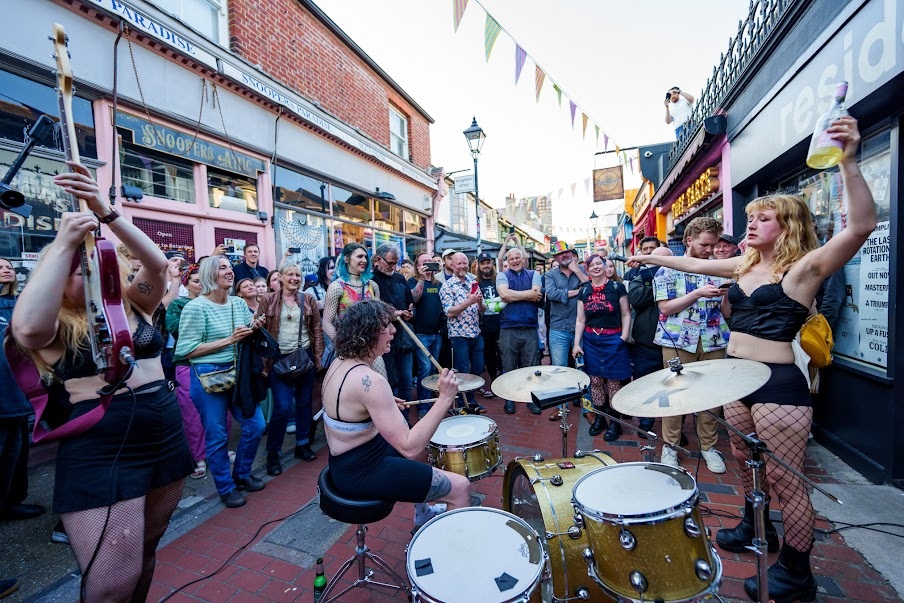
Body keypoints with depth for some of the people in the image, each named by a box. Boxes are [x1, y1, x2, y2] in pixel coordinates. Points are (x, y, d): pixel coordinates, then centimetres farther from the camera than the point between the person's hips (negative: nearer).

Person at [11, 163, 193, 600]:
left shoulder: (134, 307, 8)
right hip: (99, 456, -4)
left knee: (145, 553, 22)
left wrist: (108, 214, -21)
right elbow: (28, 329, -27)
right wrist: (64, 242, -27)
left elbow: (157, 264, -9)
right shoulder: (58, 326, -4)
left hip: (165, 443, 5)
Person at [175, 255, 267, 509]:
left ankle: (242, 474, 34)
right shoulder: (196, 307, -14)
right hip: (209, 376, -6)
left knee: (255, 426, 11)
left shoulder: (239, 303, 4)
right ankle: (226, 487, 28)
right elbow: (187, 351, -15)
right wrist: (229, 340, -19)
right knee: (217, 436, 8)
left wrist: (255, 328, -8)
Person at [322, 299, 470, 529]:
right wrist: (444, 398, -31)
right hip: (361, 473, -10)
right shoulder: (369, 380, -31)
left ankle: (423, 514, 49)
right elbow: (410, 448, -33)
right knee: (460, 487, -2)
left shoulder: (340, 363, -2)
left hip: (345, 460, 10)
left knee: (420, 441, 32)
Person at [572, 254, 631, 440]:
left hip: (613, 339, -3)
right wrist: (576, 343, 0)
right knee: (595, 380, 7)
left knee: (613, 381, 1)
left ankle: (615, 422, 15)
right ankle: (599, 417, 23)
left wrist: (624, 337, -11)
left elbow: (626, 314, 0)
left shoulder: (617, 287, -3)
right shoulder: (584, 291, 6)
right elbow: (580, 319, 6)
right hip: (591, 340, 3)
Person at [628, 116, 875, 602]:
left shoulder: (804, 267, -10)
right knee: (745, 461, 23)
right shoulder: (745, 265, 11)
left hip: (779, 384, -7)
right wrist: (650, 258, 26)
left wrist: (847, 162, -34)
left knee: (785, 481, 5)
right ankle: (754, 529, 46)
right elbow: (695, 264, 22)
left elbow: (861, 226, -26)